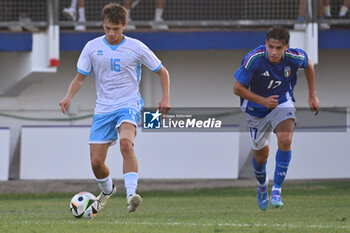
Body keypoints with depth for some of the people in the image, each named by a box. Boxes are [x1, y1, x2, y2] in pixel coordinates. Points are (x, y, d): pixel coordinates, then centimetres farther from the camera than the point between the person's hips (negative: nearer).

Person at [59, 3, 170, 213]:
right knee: (96, 162, 2)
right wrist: (69, 97, -10)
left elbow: (162, 72, 8)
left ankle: (131, 194, -41)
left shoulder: (136, 48, -3)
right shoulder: (92, 47, 3)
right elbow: (80, 77, 9)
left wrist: (165, 98, -5)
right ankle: (107, 190, 35)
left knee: (126, 143, -34)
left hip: (128, 105, -3)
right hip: (103, 108, 3)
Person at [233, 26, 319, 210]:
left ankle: (277, 190, -17)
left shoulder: (295, 58, -22)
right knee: (261, 154, 11)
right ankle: (262, 186, 44)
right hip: (256, 109, 0)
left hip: (282, 102, 0)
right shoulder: (253, 59, -30)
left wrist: (312, 96, 6)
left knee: (285, 141, -26)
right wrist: (263, 101, -30)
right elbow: (237, 88, -21)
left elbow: (308, 65, 5)